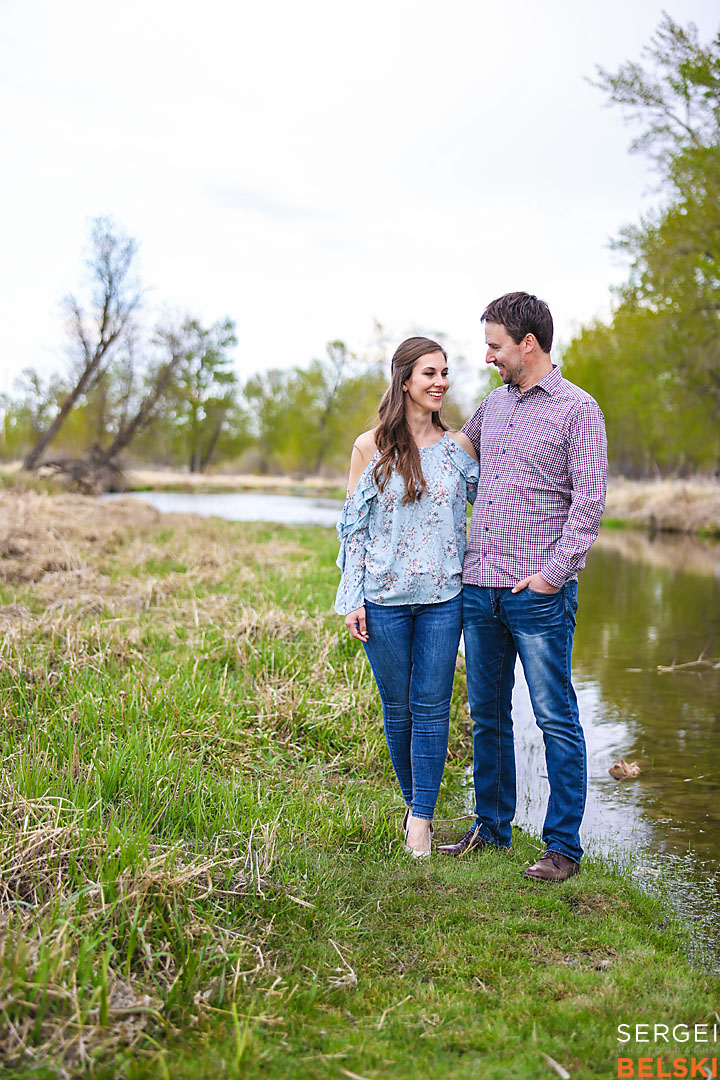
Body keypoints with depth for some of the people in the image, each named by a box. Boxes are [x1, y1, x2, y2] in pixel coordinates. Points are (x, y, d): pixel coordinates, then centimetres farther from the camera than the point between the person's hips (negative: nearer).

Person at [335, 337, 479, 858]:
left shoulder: (458, 448, 5)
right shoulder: (371, 447, 1)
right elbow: (354, 525, 2)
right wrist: (353, 598, -3)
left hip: (443, 596, 1)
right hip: (385, 597, -1)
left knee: (431, 707, 0)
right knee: (398, 707, 8)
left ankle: (422, 819, 7)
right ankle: (415, 801, 28)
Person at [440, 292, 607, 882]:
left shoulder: (578, 409, -3)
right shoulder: (493, 404, 16)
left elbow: (589, 501, -9)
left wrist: (553, 573, -15)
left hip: (539, 593, -6)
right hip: (479, 586, 6)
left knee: (556, 719, -1)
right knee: (487, 715, 13)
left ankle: (564, 846, 8)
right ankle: (491, 827, 26)